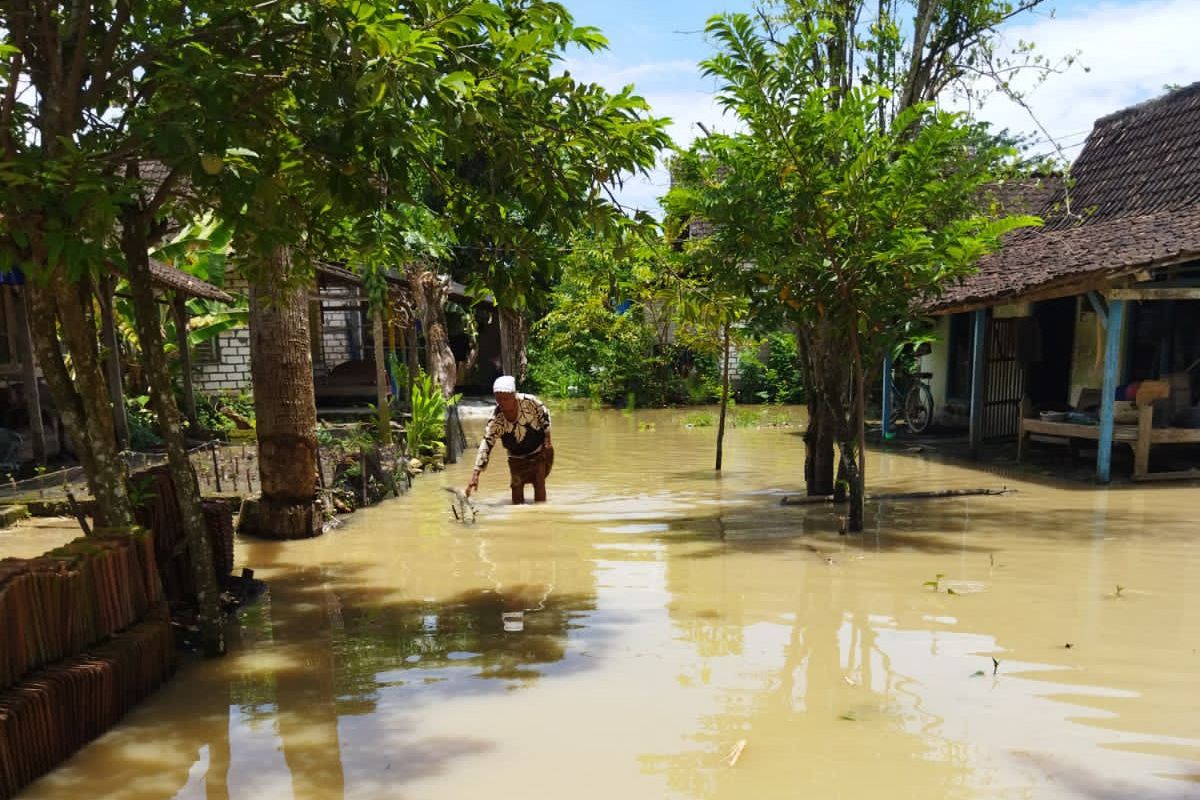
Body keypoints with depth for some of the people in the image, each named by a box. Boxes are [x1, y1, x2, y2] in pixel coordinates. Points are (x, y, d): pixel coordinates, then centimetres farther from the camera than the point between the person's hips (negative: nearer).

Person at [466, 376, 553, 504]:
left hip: (539, 451, -1)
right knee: (517, 486, -1)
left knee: (539, 484, -2)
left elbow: (544, 415, -7)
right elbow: (486, 445, -28)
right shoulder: (495, 420, -26)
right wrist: (476, 473, -36)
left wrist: (547, 440, -5)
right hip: (516, 458, 1)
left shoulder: (529, 401, -26)